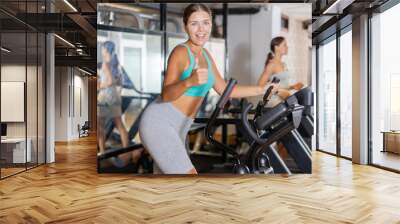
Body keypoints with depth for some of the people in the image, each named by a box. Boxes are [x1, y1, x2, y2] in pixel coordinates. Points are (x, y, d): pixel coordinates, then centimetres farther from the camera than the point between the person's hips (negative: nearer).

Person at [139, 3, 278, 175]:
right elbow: (166, 95, -26)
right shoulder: (180, 52, -15)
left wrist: (263, 89, 13)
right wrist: (189, 82, -45)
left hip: (178, 128, 8)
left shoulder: (206, 56, 10)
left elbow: (225, 89, 15)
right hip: (159, 123, -8)